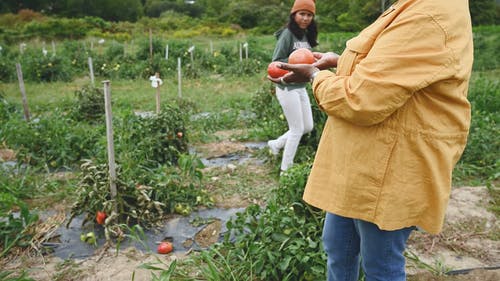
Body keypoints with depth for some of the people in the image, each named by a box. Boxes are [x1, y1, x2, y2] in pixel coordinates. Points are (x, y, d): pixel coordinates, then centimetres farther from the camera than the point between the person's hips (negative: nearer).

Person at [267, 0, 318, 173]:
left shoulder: (306, 35, 9)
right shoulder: (287, 34, -14)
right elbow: (276, 63, -16)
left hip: (301, 88, 8)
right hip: (287, 88, -8)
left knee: (308, 127, 12)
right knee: (297, 129, 0)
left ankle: (276, 144, 30)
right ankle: (286, 169, 16)